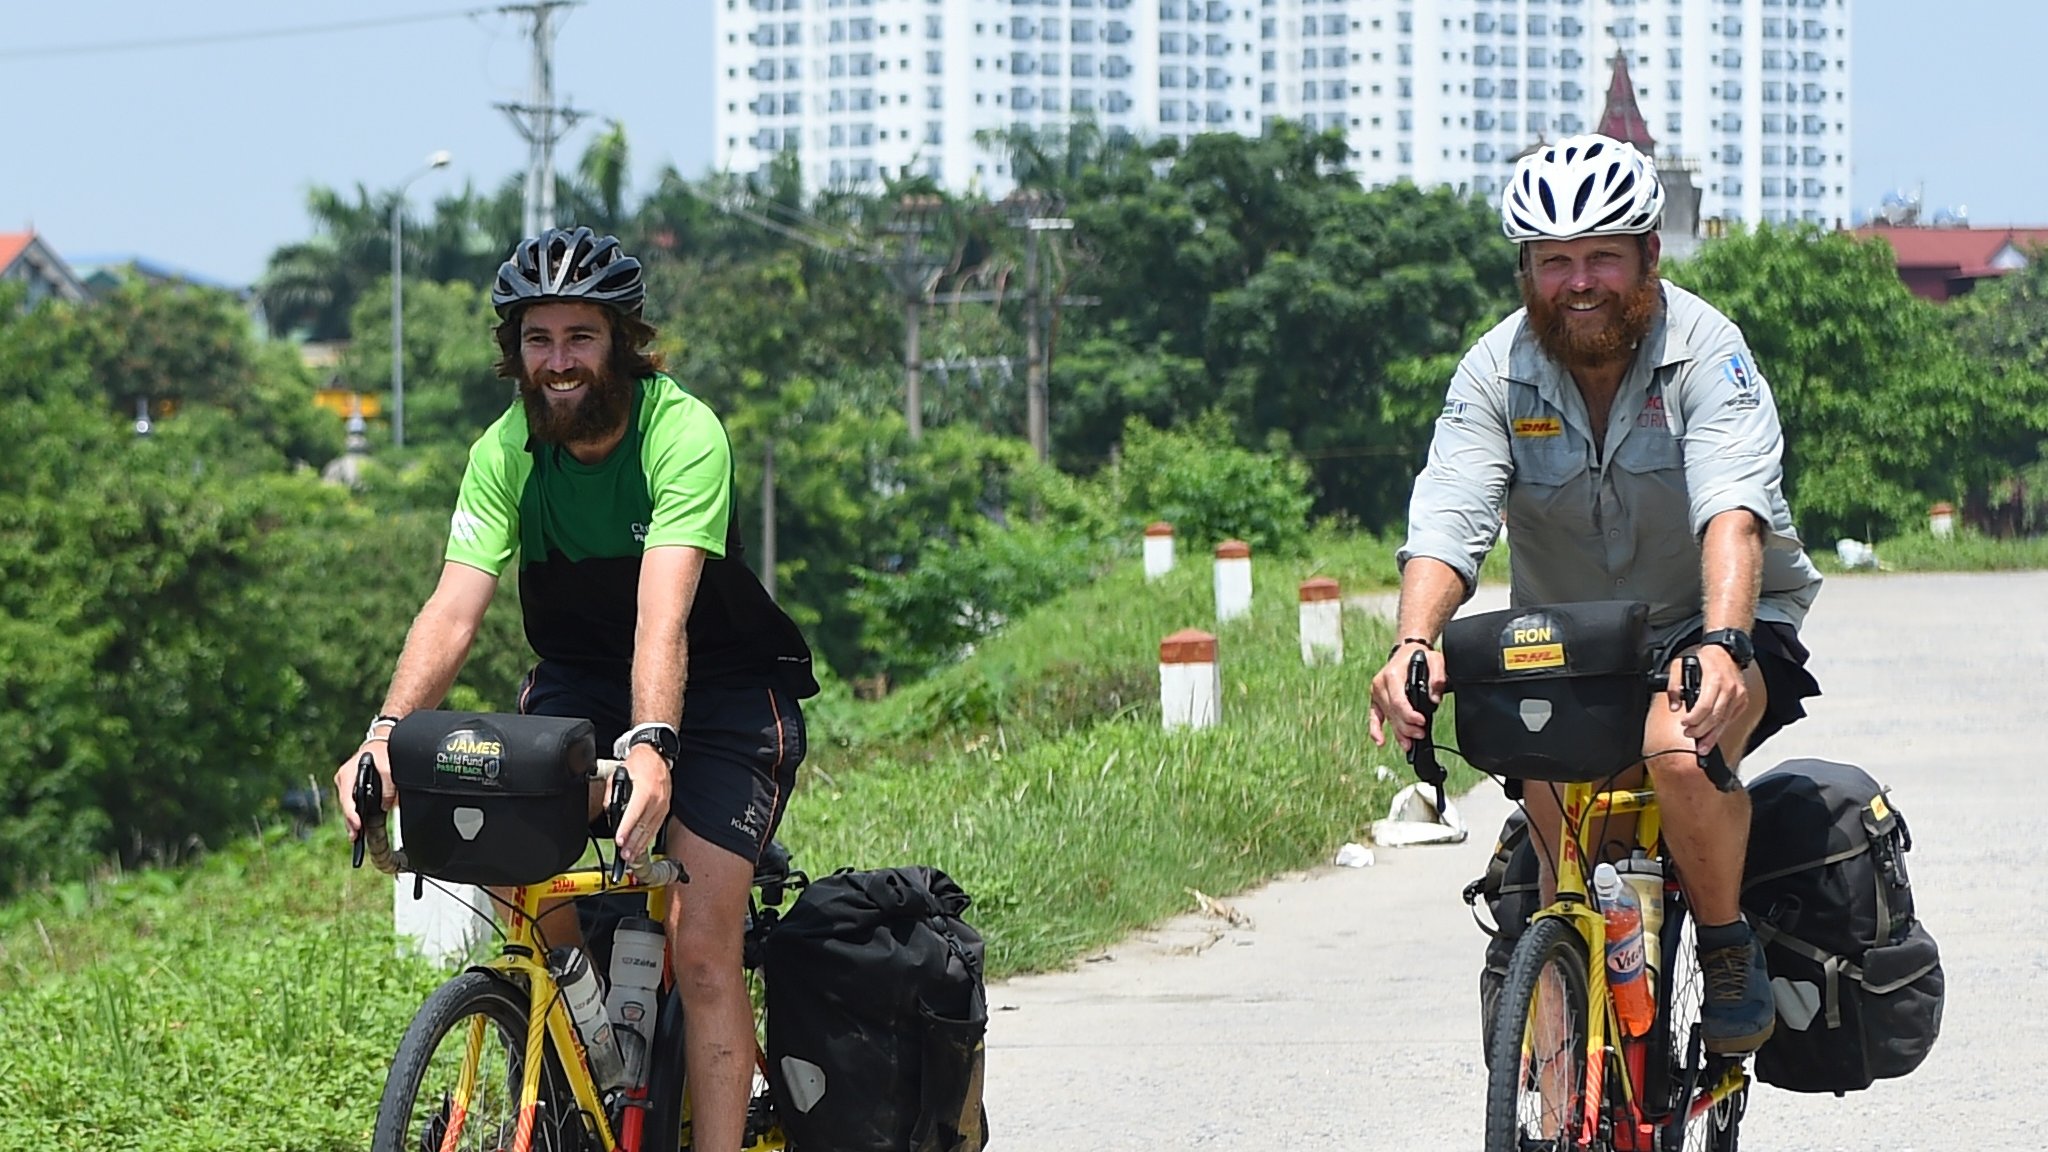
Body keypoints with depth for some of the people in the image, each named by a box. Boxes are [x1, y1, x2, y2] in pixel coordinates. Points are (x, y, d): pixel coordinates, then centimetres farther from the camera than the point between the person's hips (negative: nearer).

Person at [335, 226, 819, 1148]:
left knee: (700, 945, -17)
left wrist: (650, 746, -54)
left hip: (725, 686, -4)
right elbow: (454, 607, -22)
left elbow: (663, 612, -38)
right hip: (580, 682, 5)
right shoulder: (507, 451, -12)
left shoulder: (683, 433, -26)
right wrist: (388, 732, -39)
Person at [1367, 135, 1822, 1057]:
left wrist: (1723, 645, -50)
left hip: (1712, 630, -3)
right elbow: (1446, 521, -20)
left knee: (1680, 749, -33)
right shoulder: (1497, 371, -7)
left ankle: (1729, 949, -9)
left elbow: (1733, 514, -31)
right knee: (1561, 840, -14)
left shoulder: (1704, 351, -16)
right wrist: (1414, 643, -40)